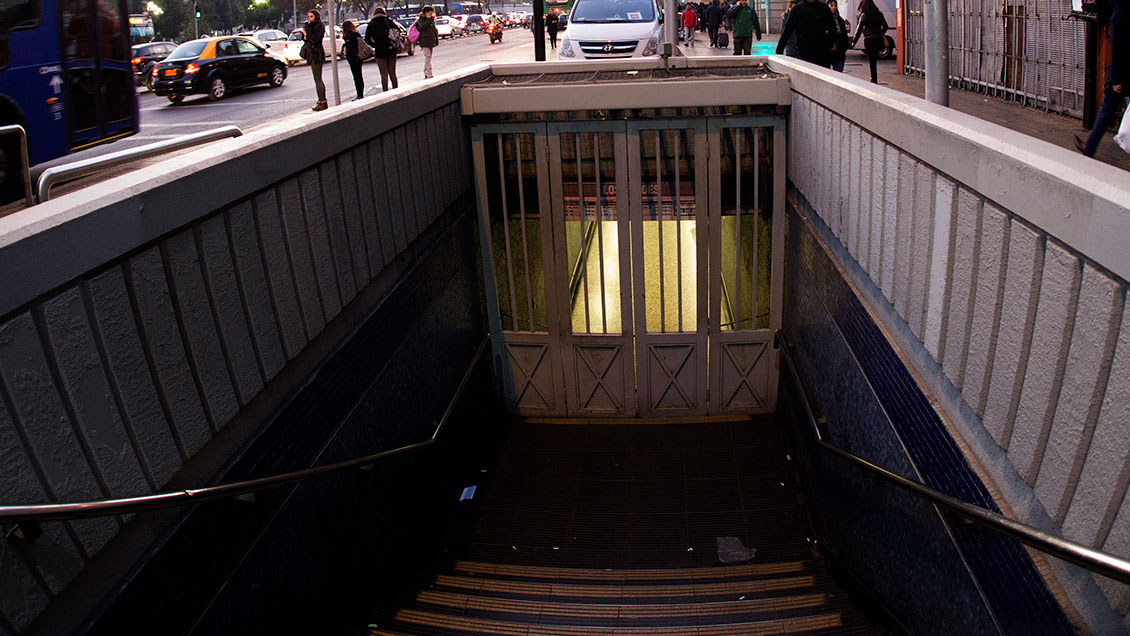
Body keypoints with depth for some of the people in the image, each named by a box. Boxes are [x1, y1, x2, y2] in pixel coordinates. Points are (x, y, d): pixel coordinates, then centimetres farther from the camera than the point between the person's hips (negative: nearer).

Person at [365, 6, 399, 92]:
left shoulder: (371, 25, 1)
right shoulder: (388, 21, 2)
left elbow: (367, 40, -1)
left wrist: (376, 45, 9)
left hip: (380, 52, -1)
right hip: (391, 50, 1)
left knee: (384, 74, 2)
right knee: (392, 73, 10)